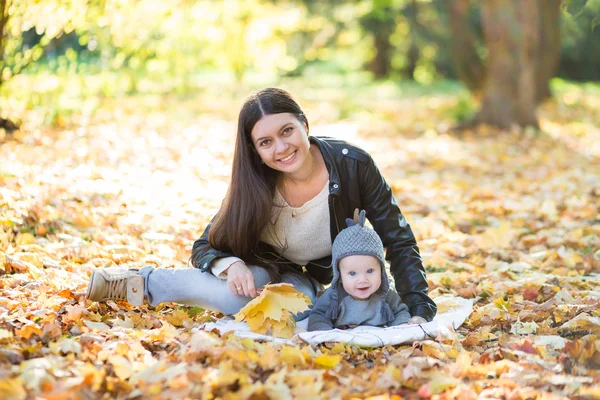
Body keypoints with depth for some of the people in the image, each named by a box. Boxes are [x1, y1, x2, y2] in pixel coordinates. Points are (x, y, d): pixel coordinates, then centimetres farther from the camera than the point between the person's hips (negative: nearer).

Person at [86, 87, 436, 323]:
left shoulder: (353, 165, -27)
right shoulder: (254, 186, -23)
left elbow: (399, 242, -19)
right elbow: (205, 247, -14)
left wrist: (421, 312, -29)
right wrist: (232, 264, -37)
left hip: (312, 282, 1)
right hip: (262, 268, -1)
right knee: (252, 283, -39)